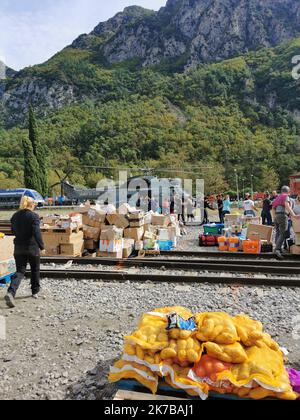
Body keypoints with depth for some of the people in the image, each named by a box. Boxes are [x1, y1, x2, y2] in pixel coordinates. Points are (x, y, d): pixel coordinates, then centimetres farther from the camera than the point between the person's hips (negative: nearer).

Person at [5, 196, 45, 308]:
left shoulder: (15, 216, 6)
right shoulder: (34, 216, -13)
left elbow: (14, 231, 17)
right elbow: (37, 233, -21)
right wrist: (42, 246, -15)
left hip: (18, 248, 4)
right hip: (32, 248, -4)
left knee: (20, 271, 7)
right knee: (35, 270, 15)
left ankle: (11, 292, -14)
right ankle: (35, 292, 29)